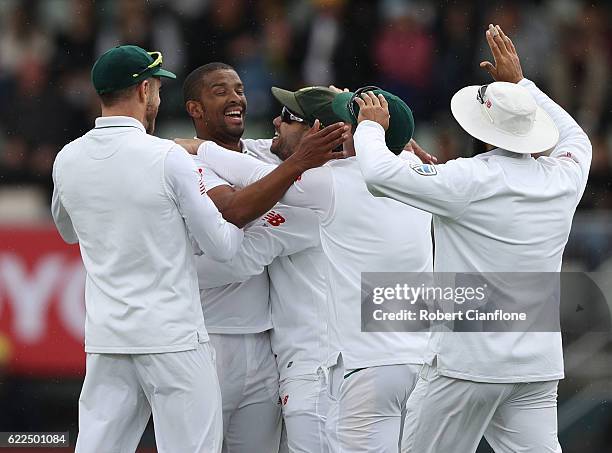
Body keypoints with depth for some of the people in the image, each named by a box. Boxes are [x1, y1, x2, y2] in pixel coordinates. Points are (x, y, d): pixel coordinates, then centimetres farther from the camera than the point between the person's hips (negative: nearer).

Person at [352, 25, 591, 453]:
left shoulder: (470, 180, -13)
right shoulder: (562, 178, 5)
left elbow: (379, 171, -16)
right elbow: (576, 137, 30)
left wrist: (372, 126, 5)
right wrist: (520, 83, 35)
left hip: (468, 361, -5)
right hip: (539, 365, 6)